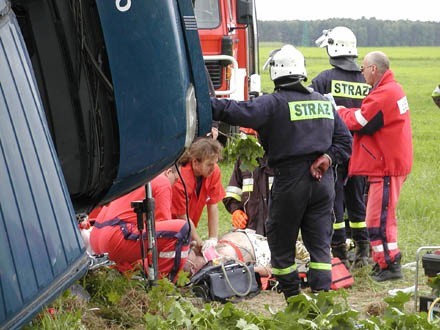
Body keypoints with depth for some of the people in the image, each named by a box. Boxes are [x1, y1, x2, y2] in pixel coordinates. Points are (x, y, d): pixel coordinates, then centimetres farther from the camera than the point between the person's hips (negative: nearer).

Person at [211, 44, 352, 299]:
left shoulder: (274, 103, -8)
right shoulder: (324, 101, 13)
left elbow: (240, 113, -22)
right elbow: (345, 139, 14)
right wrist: (328, 157, 1)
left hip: (290, 180, -5)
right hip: (322, 181, 5)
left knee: (281, 243, 9)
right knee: (319, 244, 7)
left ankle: (293, 299, 11)